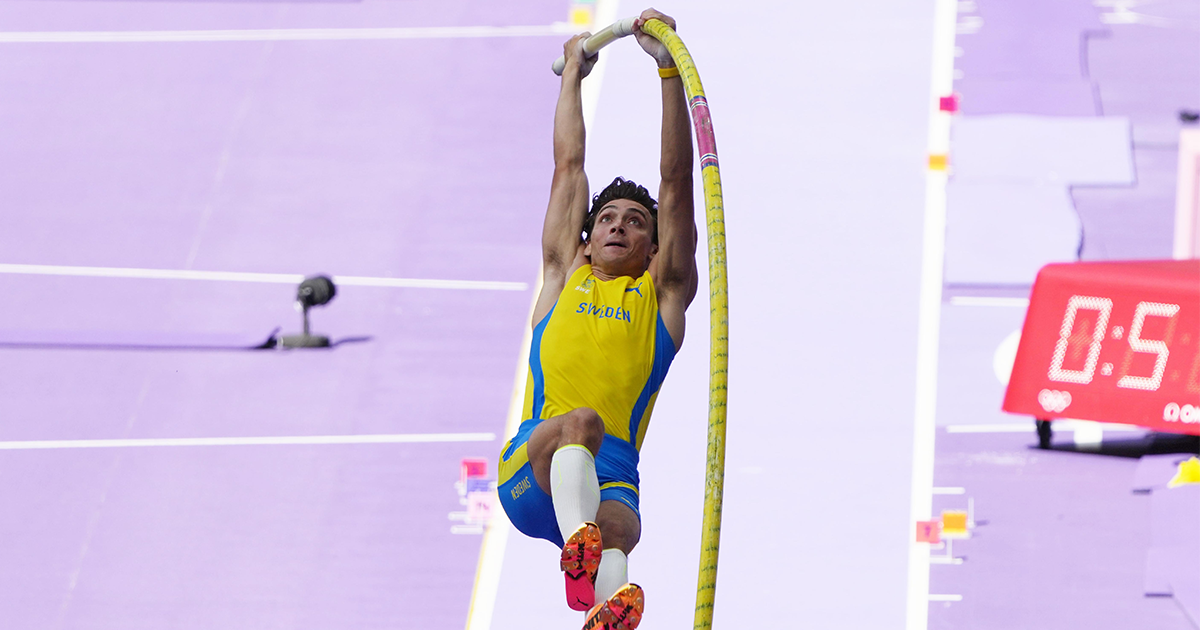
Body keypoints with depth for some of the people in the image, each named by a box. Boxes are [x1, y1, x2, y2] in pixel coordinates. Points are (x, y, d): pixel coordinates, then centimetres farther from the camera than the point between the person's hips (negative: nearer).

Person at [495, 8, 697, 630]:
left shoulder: (664, 293, 25)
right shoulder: (565, 275, 29)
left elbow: (676, 180, 19)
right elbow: (569, 166, 36)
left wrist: (668, 67, 15)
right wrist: (572, 74, 45)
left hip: (611, 475, 0)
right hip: (530, 471, 0)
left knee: (616, 526, -35)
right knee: (580, 422, -36)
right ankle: (581, 551, -67)